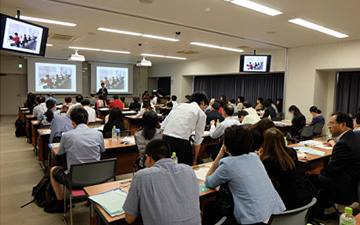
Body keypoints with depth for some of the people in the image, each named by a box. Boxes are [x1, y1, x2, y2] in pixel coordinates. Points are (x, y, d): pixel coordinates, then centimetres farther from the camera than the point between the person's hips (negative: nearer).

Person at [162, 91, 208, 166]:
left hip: (165, 138, 6)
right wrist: (195, 160, 15)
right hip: (181, 142, -5)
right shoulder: (201, 114, 8)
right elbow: (198, 139, 8)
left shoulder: (179, 106, 21)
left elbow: (163, 126, 16)